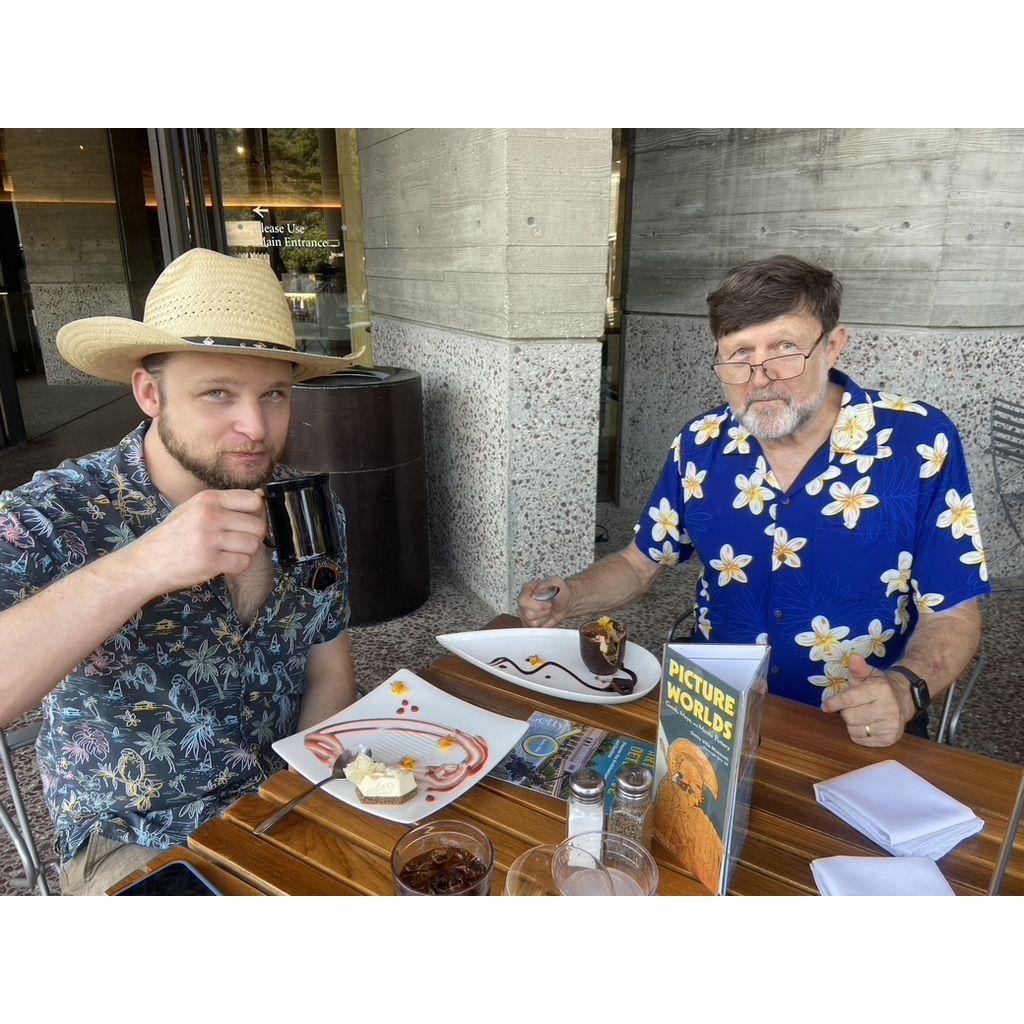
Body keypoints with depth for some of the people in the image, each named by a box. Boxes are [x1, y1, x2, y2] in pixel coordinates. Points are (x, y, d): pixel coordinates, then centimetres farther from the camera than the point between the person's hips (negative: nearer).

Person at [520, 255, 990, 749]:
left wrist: (905, 689, -27)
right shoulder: (700, 444, -3)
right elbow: (639, 562, 8)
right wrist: (568, 598, -10)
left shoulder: (919, 443, -12)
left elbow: (952, 614, -7)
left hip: (862, 732, 0)